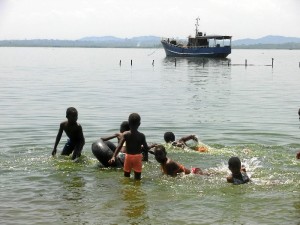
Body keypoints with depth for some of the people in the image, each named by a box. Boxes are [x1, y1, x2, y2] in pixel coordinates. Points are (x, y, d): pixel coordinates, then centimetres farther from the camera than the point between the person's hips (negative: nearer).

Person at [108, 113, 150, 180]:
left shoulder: (125, 134, -10)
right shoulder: (141, 136, -11)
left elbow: (119, 146, -21)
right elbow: (146, 148, -7)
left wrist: (113, 156, -27)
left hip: (128, 156, 1)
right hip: (138, 157, -1)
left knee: (126, 176, 16)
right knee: (137, 177, 7)